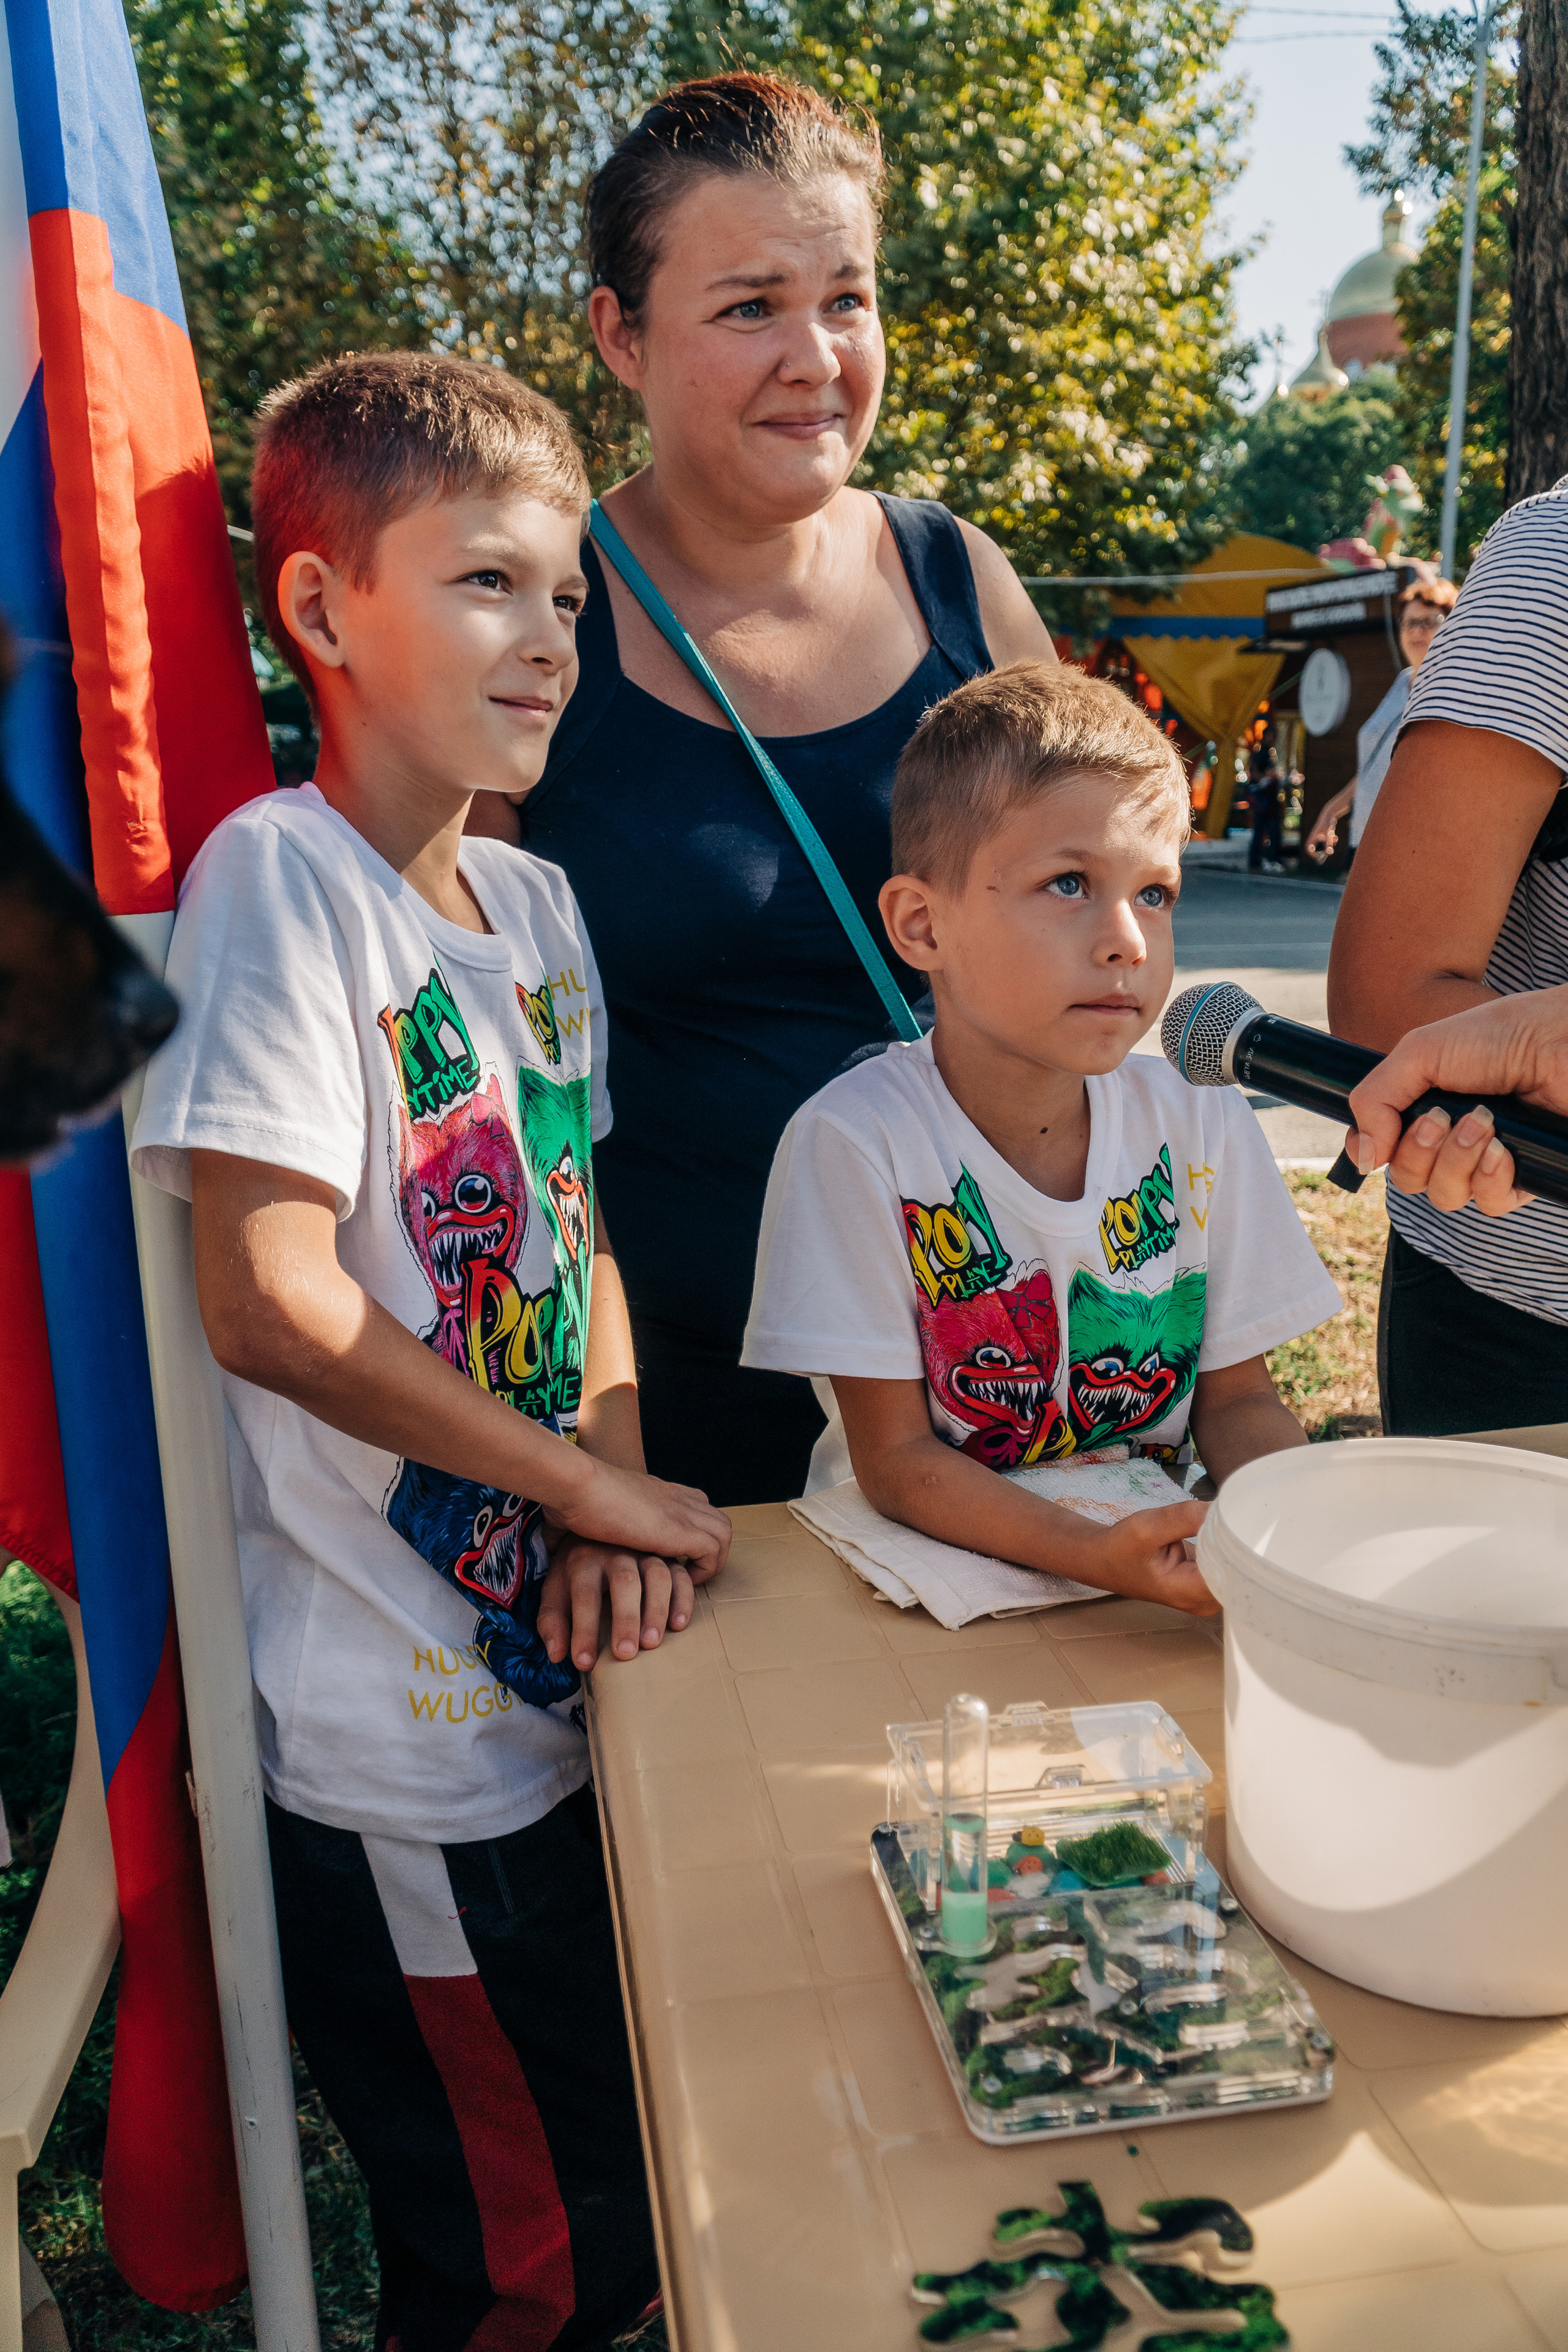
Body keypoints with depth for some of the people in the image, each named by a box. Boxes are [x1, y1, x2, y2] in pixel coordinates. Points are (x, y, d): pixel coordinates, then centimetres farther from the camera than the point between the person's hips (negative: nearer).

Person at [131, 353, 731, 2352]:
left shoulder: (537, 903, 6)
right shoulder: (278, 879, -17)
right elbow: (272, 1304, -25)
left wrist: (612, 1482, -8)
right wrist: (596, 1485, -16)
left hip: (555, 1694, 7)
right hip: (398, 1752, -7)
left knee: (641, 2189, 24)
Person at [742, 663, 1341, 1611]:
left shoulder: (1203, 1121, -3)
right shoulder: (857, 1142, -16)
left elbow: (1239, 1398, 5)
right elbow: (894, 1458, -13)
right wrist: (1097, 1555, -28)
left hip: (1167, 1545, 5)